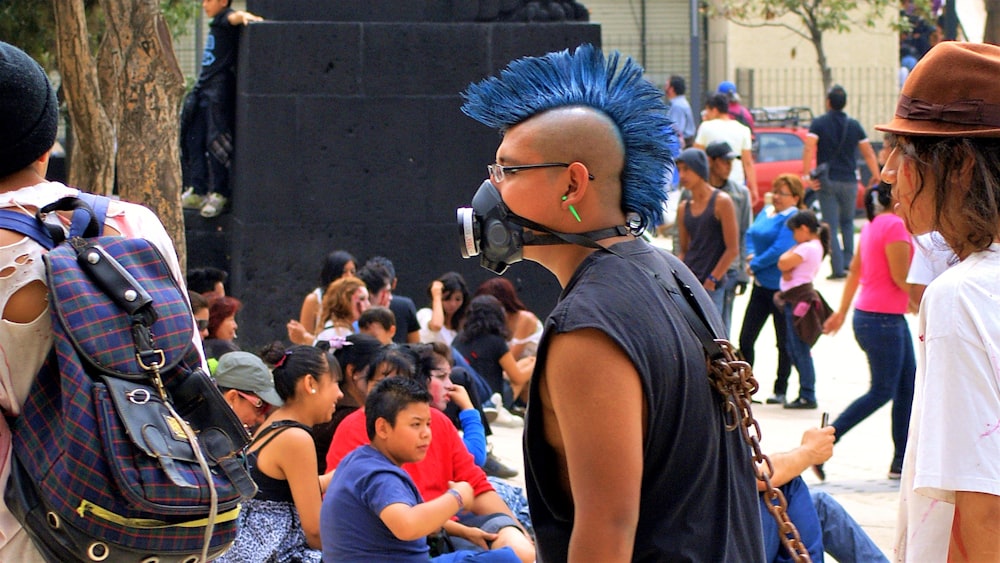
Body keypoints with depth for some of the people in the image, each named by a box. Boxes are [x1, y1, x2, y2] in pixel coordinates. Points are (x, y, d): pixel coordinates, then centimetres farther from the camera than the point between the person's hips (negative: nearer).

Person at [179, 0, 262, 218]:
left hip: (220, 89, -10)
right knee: (194, 140, 8)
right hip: (203, 88, 10)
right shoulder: (215, 24, 21)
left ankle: (219, 194, -4)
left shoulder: (225, 18, -6)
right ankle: (196, 191, 12)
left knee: (215, 142, -9)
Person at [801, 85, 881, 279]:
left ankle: (838, 268, -6)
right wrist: (876, 175, 17)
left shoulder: (819, 123, -3)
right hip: (849, 181, 2)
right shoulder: (854, 125, 6)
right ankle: (848, 261, 7)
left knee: (831, 227, 0)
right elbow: (869, 153, 7)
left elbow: (808, 149, -16)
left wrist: (807, 175, -15)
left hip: (827, 181, -2)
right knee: (847, 222, 20)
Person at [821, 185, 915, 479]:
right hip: (882, 320, -10)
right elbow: (901, 278, -19)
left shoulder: (874, 224, 13)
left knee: (908, 388, 11)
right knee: (882, 392, -5)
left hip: (891, 319, 10)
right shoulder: (895, 226, -17)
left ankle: (902, 461, 13)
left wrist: (842, 311, 22)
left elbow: (854, 270, 17)